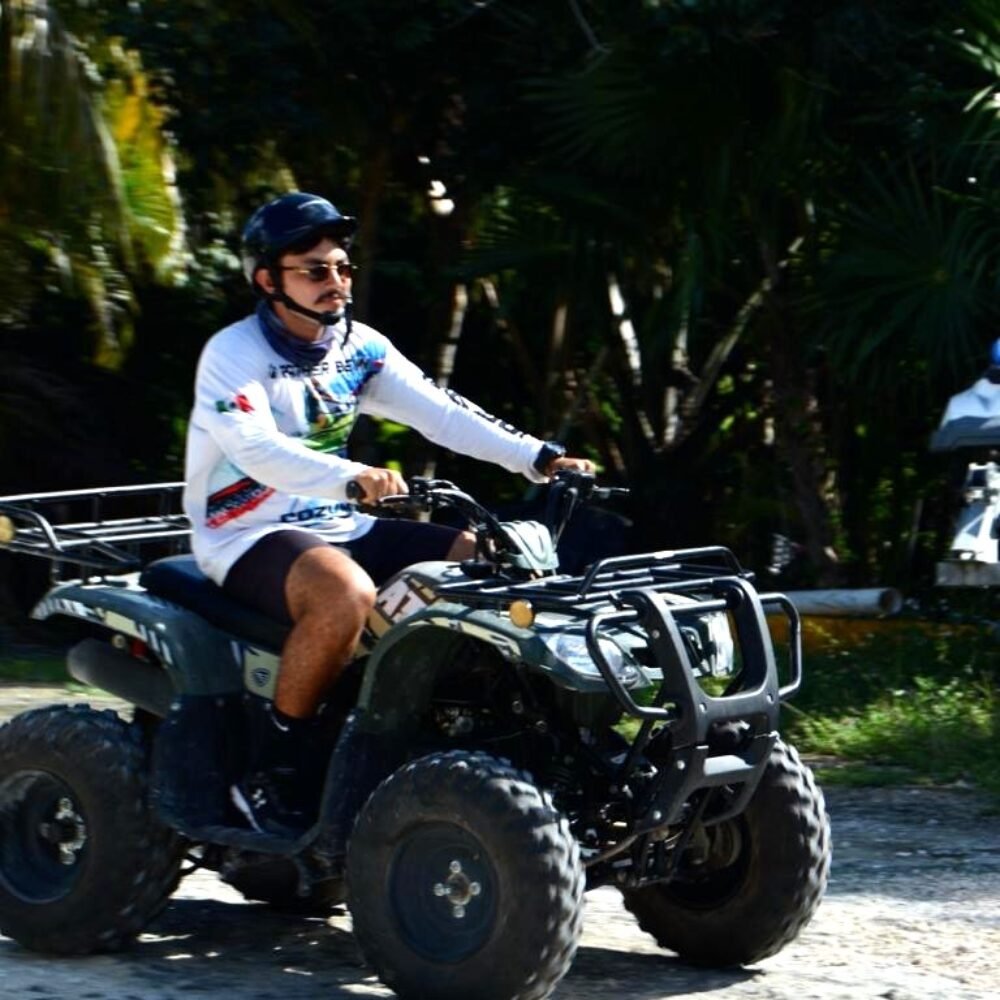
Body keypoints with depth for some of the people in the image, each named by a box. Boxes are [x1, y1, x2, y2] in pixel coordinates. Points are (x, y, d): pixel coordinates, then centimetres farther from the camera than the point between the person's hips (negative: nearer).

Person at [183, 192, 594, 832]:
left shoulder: (359, 348, 7)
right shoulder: (233, 356, -13)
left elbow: (439, 412, -2)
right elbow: (258, 451, -30)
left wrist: (538, 456, -15)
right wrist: (352, 478, -46)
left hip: (338, 527, 8)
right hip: (247, 536, -7)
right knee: (346, 592, -39)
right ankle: (270, 771, -27)